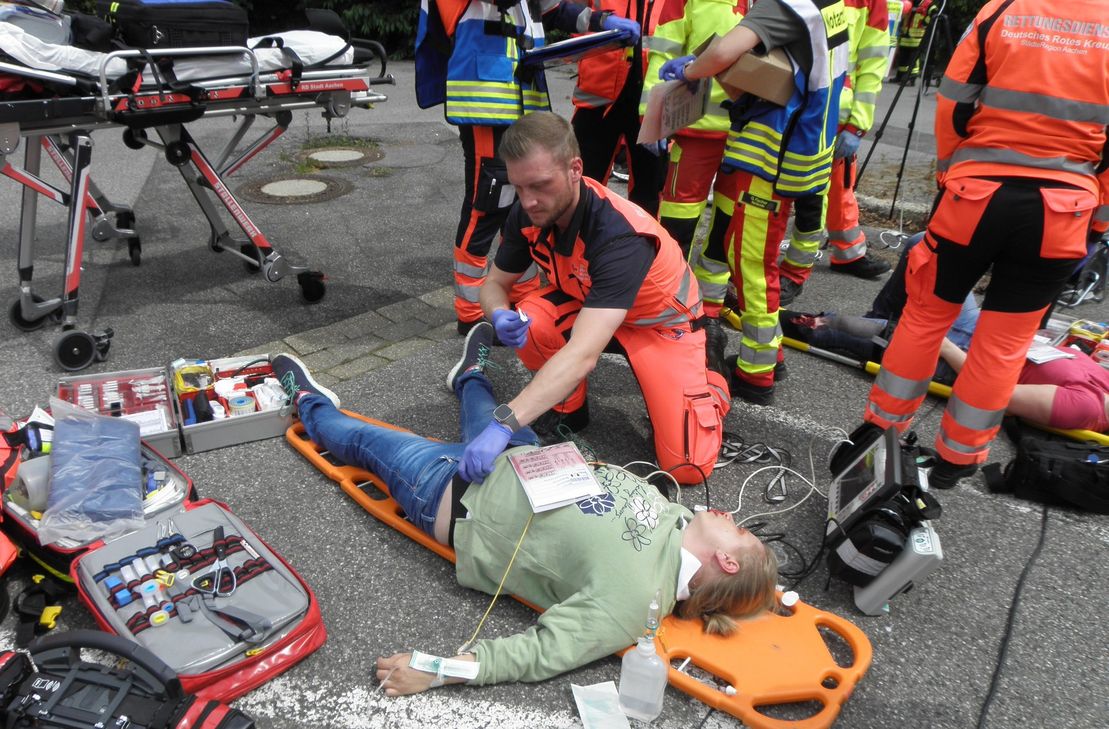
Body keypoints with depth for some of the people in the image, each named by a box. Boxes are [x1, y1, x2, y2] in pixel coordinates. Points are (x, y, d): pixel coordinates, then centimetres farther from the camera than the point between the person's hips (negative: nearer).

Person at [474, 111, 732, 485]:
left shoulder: (619, 236, -39)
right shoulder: (529, 214, -18)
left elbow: (583, 355, -49)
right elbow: (495, 284, -4)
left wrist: (504, 423, -57)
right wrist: (501, 316, -30)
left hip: (662, 323, -4)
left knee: (687, 466, -16)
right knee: (529, 323, -30)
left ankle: (707, 361, 12)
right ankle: (569, 407, 0)